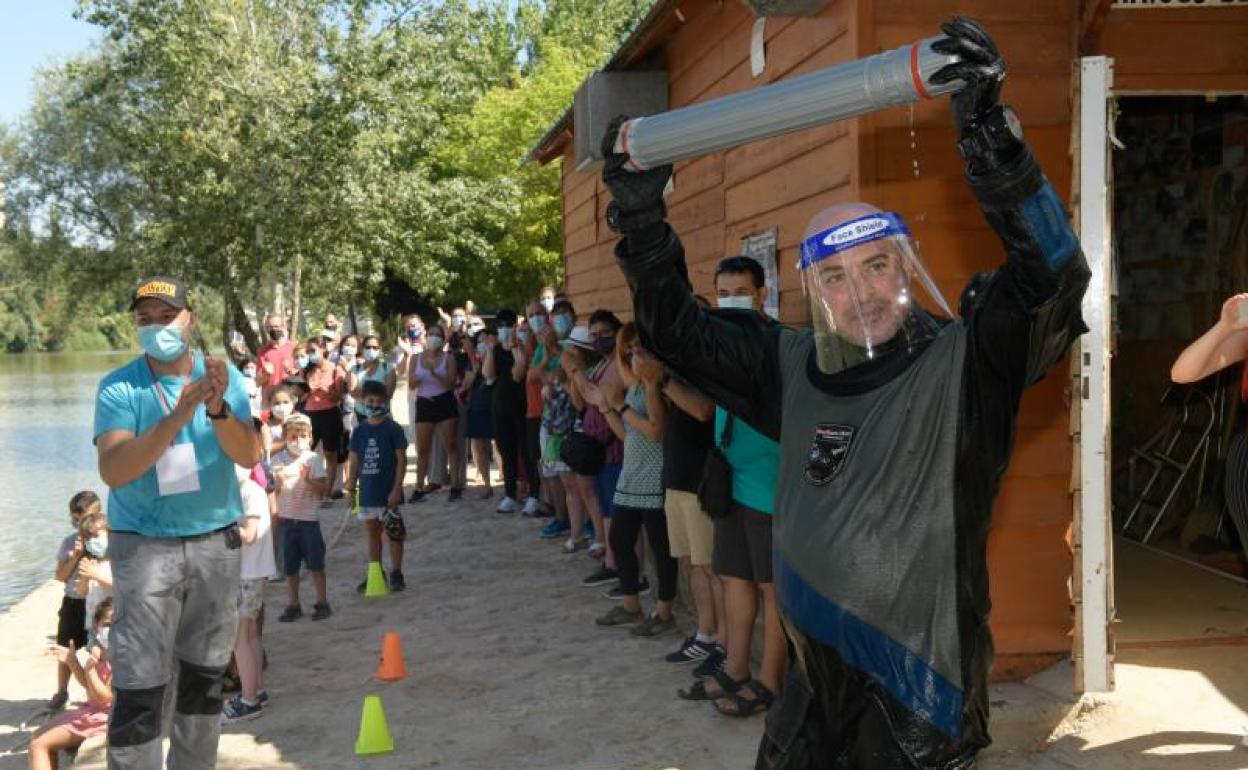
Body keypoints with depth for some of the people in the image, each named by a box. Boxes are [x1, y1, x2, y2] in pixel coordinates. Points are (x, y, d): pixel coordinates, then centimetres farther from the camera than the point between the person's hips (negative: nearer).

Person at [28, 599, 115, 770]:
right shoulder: (102, 654, 5)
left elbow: (104, 699, -25)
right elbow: (88, 684, 18)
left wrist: (90, 668, -29)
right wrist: (73, 662, 3)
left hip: (101, 718, -11)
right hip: (91, 712, 11)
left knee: (39, 744, -10)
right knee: (38, 736, 20)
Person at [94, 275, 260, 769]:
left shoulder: (223, 376, 0)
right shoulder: (119, 388, -8)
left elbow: (249, 456, -10)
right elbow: (112, 470, -21)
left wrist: (219, 409, -28)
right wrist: (176, 418, -31)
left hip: (215, 542, 3)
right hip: (144, 545, -3)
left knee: (205, 672, 13)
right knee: (139, 685, -7)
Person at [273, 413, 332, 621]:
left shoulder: (314, 459, -4)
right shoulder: (278, 461, 1)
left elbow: (323, 489, -8)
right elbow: (273, 491, 3)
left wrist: (307, 478, -23)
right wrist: (279, 481, -17)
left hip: (309, 518, -2)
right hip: (286, 518, 2)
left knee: (316, 563, 4)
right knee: (290, 566, 9)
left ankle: (322, 602, 14)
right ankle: (293, 605, 18)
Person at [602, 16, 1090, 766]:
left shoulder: (966, 361, -10)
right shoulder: (795, 367, 3)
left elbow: (1053, 275, -25)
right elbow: (677, 330, 12)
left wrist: (989, 137, -35)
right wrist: (642, 214, 2)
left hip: (921, 697, -5)